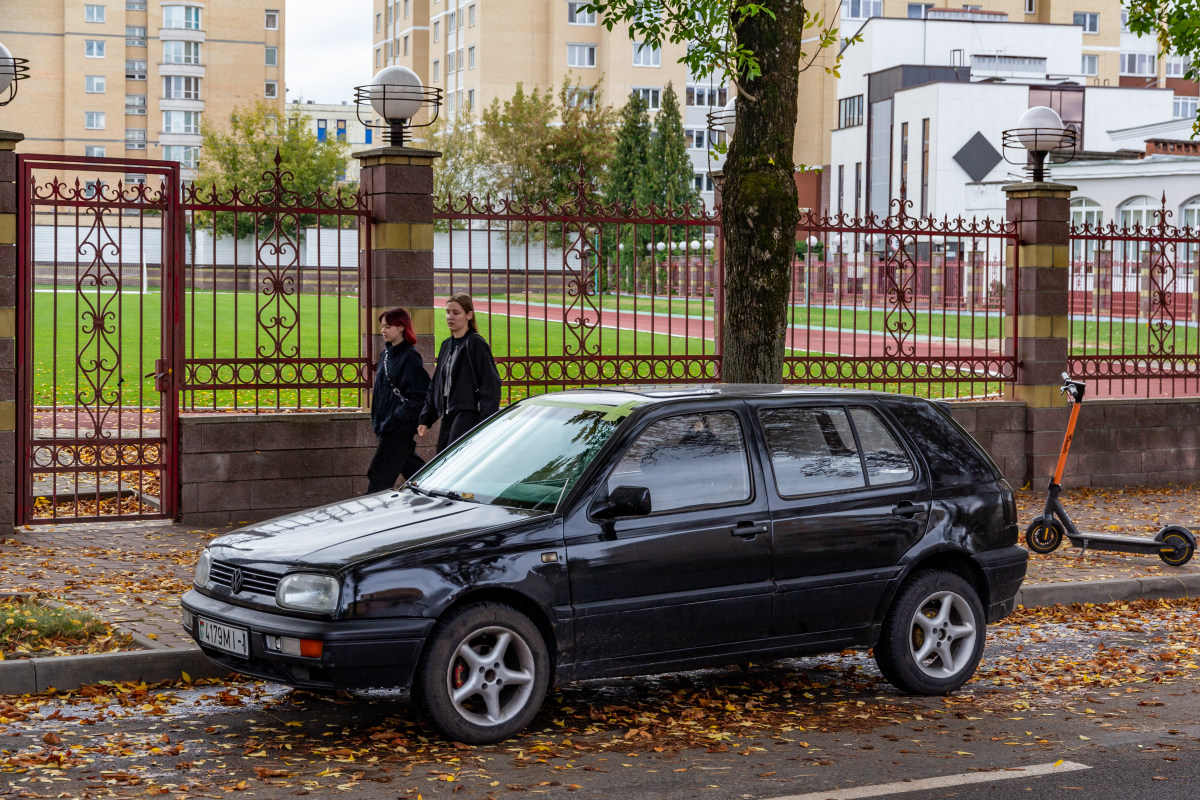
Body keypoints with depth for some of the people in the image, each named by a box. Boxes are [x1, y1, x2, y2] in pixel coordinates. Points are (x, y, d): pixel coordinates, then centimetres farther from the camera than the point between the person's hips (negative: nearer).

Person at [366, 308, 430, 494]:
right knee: (412, 469, 14)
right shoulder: (386, 354, 13)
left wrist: (394, 420, -21)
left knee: (379, 475, -8)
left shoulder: (410, 357, -13)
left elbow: (419, 397, -17)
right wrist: (377, 421, 15)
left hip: (400, 429, -9)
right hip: (387, 425, 9)